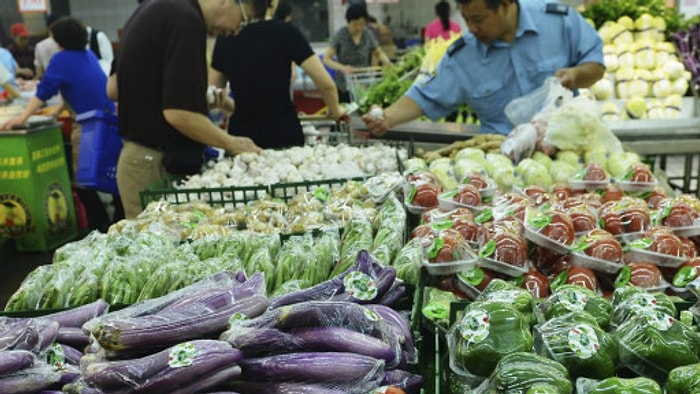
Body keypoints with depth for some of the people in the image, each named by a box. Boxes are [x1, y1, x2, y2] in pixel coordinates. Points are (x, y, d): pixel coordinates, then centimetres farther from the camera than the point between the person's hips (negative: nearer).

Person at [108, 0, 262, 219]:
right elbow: (178, 113, -23)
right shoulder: (187, 21, -18)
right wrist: (231, 144, -11)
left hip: (137, 157, 9)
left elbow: (113, 88, 15)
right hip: (160, 164, -9)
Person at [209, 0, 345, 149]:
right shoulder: (285, 32, -4)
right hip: (284, 133, -2)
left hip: (241, 134, 2)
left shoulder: (225, 39, 4)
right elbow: (326, 83, -7)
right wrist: (335, 111, 12)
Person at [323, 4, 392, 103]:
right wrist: (342, 67, -28)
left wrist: (386, 61, -9)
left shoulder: (368, 35, 2)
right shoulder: (340, 35, -7)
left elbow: (379, 53, 14)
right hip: (345, 85, -2)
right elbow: (326, 59, -10)